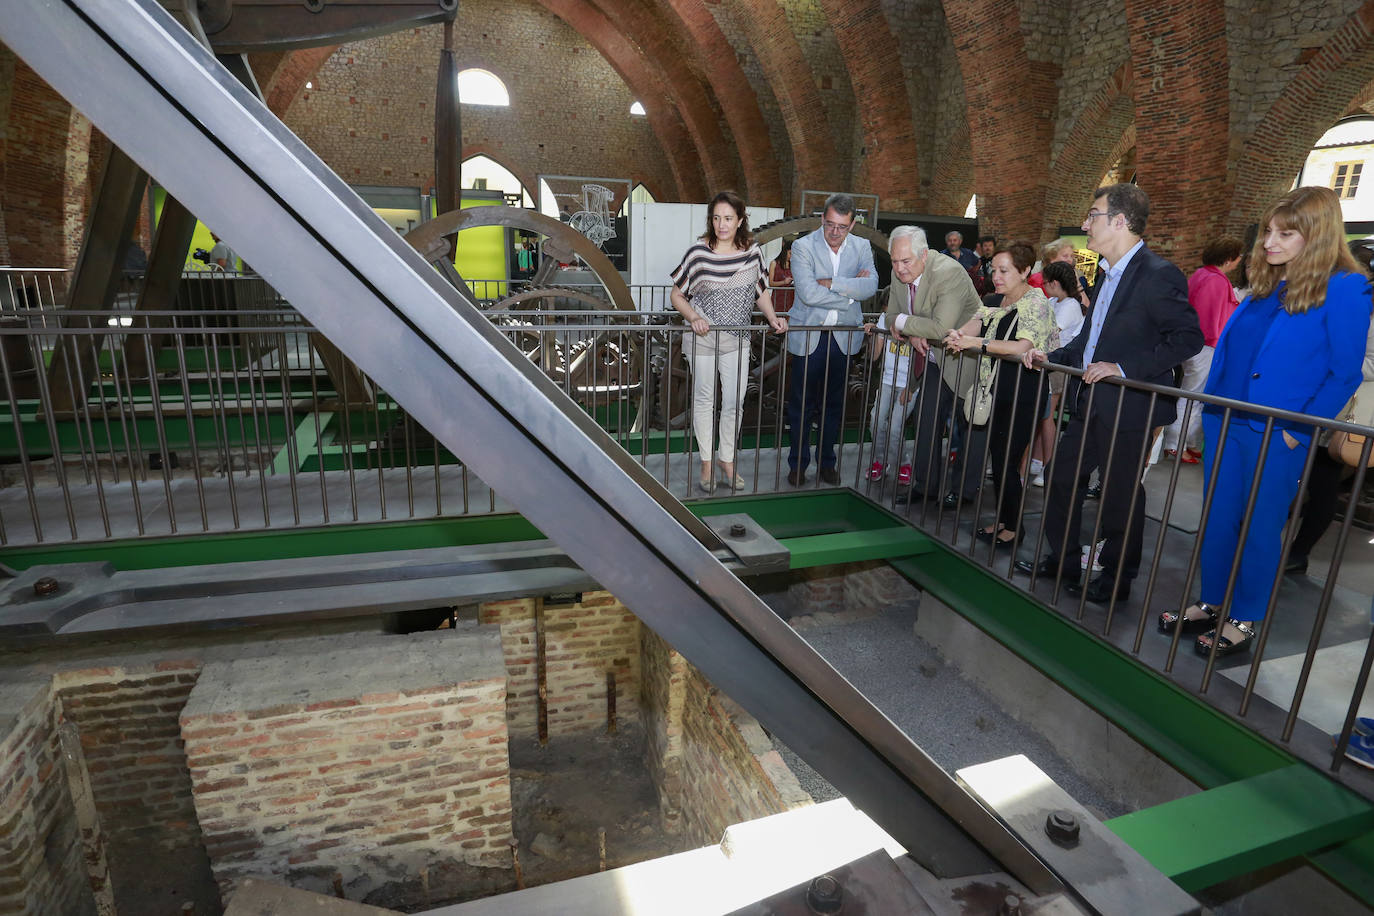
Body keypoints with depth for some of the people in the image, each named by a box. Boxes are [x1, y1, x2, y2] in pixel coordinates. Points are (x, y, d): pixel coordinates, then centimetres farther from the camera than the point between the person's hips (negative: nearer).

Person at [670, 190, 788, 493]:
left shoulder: (753, 252, -3)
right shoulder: (698, 252, -12)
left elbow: (761, 291, 12)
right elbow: (676, 294, -5)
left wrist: (772, 318, -4)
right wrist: (693, 316, -22)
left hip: (737, 340, 3)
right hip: (702, 338, -2)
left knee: (734, 402, 6)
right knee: (704, 400, 9)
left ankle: (727, 460, 25)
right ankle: (707, 462, 24)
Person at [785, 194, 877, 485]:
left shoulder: (862, 247, 3)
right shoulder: (803, 246, -8)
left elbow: (871, 285, -14)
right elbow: (808, 292, -21)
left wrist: (831, 283, -21)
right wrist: (849, 292, -14)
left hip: (843, 337, 3)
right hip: (808, 337, -3)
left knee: (833, 403, 13)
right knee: (801, 403, 5)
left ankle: (827, 461, 29)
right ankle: (798, 464, 21)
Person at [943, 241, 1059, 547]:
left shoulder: (1036, 304, -12)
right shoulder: (995, 301, 12)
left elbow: (1022, 347, -26)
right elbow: (974, 324, -2)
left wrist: (976, 342, -31)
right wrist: (957, 335, -24)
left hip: (1023, 395, -7)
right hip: (997, 391, 7)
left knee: (1006, 461, -2)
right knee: (996, 457, 12)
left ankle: (1013, 528, 14)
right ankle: (1001, 520, 26)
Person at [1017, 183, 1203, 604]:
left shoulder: (1158, 275, -15)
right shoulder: (1107, 273, 12)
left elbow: (1188, 337, -18)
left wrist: (1125, 369, -24)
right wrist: (1053, 357, 9)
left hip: (1127, 407, -9)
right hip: (1089, 402, 9)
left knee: (1120, 494, 5)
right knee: (1062, 479, 14)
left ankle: (1116, 577, 22)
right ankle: (1062, 559, 30)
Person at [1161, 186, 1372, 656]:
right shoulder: (1264, 286, 10)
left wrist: (1298, 432, -15)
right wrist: (1212, 405, 7)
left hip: (1278, 435, -6)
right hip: (1224, 423, 6)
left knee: (1260, 526, 6)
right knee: (1217, 518, 13)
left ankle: (1244, 618, 21)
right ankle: (1211, 603, 27)